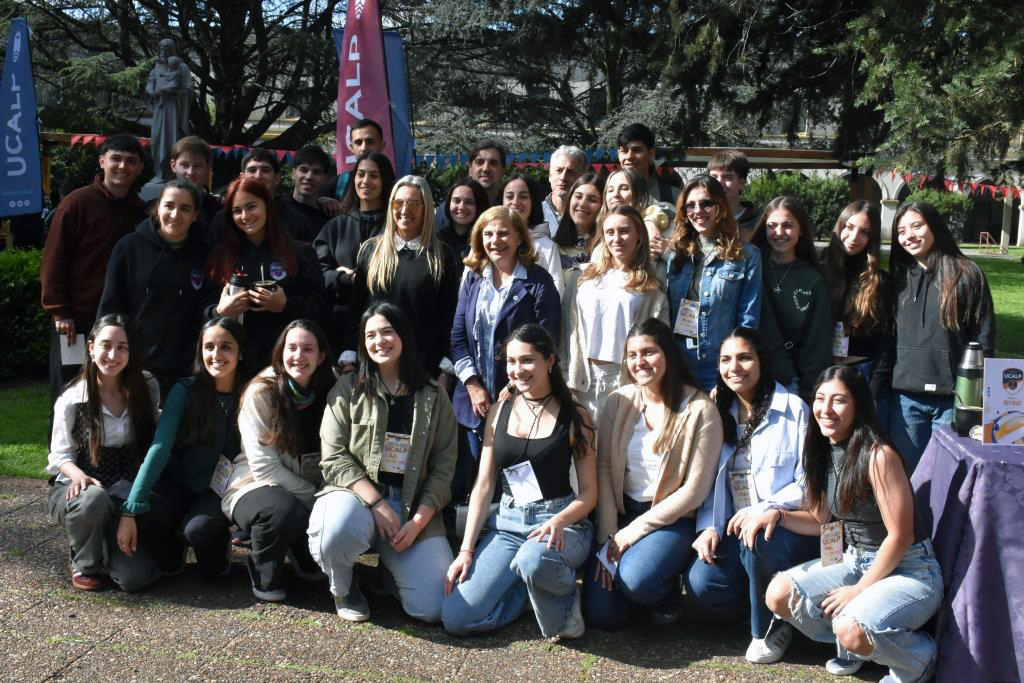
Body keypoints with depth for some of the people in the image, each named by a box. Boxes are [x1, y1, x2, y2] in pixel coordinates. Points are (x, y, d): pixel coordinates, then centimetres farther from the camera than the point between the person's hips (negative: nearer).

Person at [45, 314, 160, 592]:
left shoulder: (147, 388, -3)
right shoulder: (71, 400, -9)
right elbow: (60, 455, -2)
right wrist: (79, 475, -25)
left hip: (128, 495, 2)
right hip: (77, 490, -1)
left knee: (135, 577, -19)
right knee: (94, 500, -41)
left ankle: (108, 545, 18)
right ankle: (84, 564, -7)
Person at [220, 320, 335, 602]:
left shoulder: (329, 393, -3)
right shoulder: (260, 393, -14)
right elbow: (264, 467, -18)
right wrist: (314, 498, -21)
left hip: (312, 491, 4)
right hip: (256, 486, -4)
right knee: (283, 511, -37)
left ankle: (302, 551, 8)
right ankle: (264, 576, -6)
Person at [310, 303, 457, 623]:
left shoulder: (433, 396, 7)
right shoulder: (347, 389, 4)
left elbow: (443, 467, 3)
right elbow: (334, 458, -5)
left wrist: (418, 521, -11)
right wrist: (378, 504, -17)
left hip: (414, 507, 1)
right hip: (358, 495, -1)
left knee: (432, 607, -17)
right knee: (336, 534, -40)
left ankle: (390, 565, 19)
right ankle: (343, 588, -1)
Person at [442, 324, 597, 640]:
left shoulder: (574, 416, -1)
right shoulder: (499, 412, 8)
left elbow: (589, 493, -1)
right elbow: (483, 485, 7)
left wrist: (558, 522, -22)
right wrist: (466, 550, -2)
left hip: (561, 522, -3)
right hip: (507, 524, 4)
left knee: (532, 560, -41)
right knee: (456, 619, -16)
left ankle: (564, 597, -6)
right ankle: (534, 587, 7)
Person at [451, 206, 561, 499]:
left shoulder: (538, 282, -4)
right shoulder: (472, 279, 10)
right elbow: (458, 337, 7)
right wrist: (473, 387, -5)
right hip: (474, 400, 4)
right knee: (474, 480, 9)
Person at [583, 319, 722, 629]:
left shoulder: (700, 410, -11)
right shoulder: (618, 401, 1)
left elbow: (695, 490, -11)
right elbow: (603, 469, -2)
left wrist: (633, 531, -12)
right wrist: (608, 537, -10)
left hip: (673, 519, -3)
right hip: (620, 511, 4)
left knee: (635, 580, -31)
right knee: (599, 613, -11)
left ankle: (667, 592, 6)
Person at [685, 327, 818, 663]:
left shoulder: (793, 408, -3)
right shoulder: (721, 413, 13)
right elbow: (711, 481, 11)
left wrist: (765, 510, -23)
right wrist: (709, 527, -4)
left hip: (787, 526, -4)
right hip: (734, 529, 4)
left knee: (756, 540, -38)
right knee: (701, 582, -23)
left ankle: (767, 629, -8)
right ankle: (773, 610, 6)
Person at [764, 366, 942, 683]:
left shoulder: (878, 455, -23)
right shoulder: (824, 451, 1)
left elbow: (900, 536, -19)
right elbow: (821, 520, 11)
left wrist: (859, 590, -15)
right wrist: (778, 515, -8)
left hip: (908, 570, -7)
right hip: (855, 560, 7)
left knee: (851, 629, -31)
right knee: (778, 595, -9)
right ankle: (853, 644, 14)